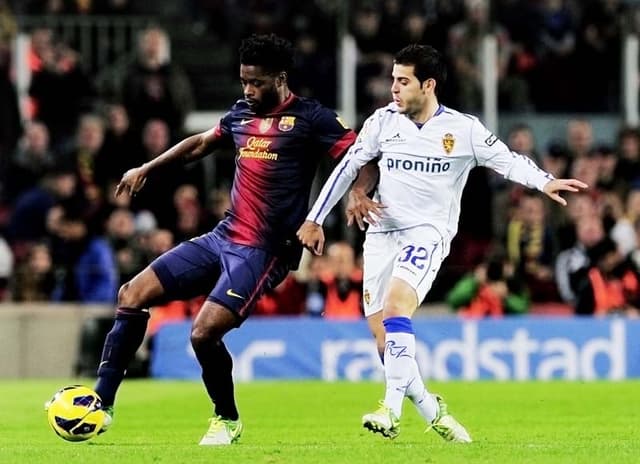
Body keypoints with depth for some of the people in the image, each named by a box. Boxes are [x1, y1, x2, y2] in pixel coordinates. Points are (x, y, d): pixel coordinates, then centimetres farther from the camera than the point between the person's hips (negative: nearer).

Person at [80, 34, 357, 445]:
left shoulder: (309, 118, -8)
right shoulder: (241, 115, 13)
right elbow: (200, 144, 31)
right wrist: (147, 168, 29)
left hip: (264, 251, -8)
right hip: (223, 237, 8)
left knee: (204, 332, -20)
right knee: (132, 294, -1)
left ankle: (227, 421, 8)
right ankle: (101, 403, 5)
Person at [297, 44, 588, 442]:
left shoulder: (463, 129, -4)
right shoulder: (384, 121, 4)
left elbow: (506, 160, -4)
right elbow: (348, 167, 9)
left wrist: (545, 182, -23)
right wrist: (315, 220, 8)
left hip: (428, 232, -4)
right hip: (382, 233, 4)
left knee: (395, 306, -28)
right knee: (385, 341, -1)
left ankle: (392, 410, -29)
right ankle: (432, 412, 16)